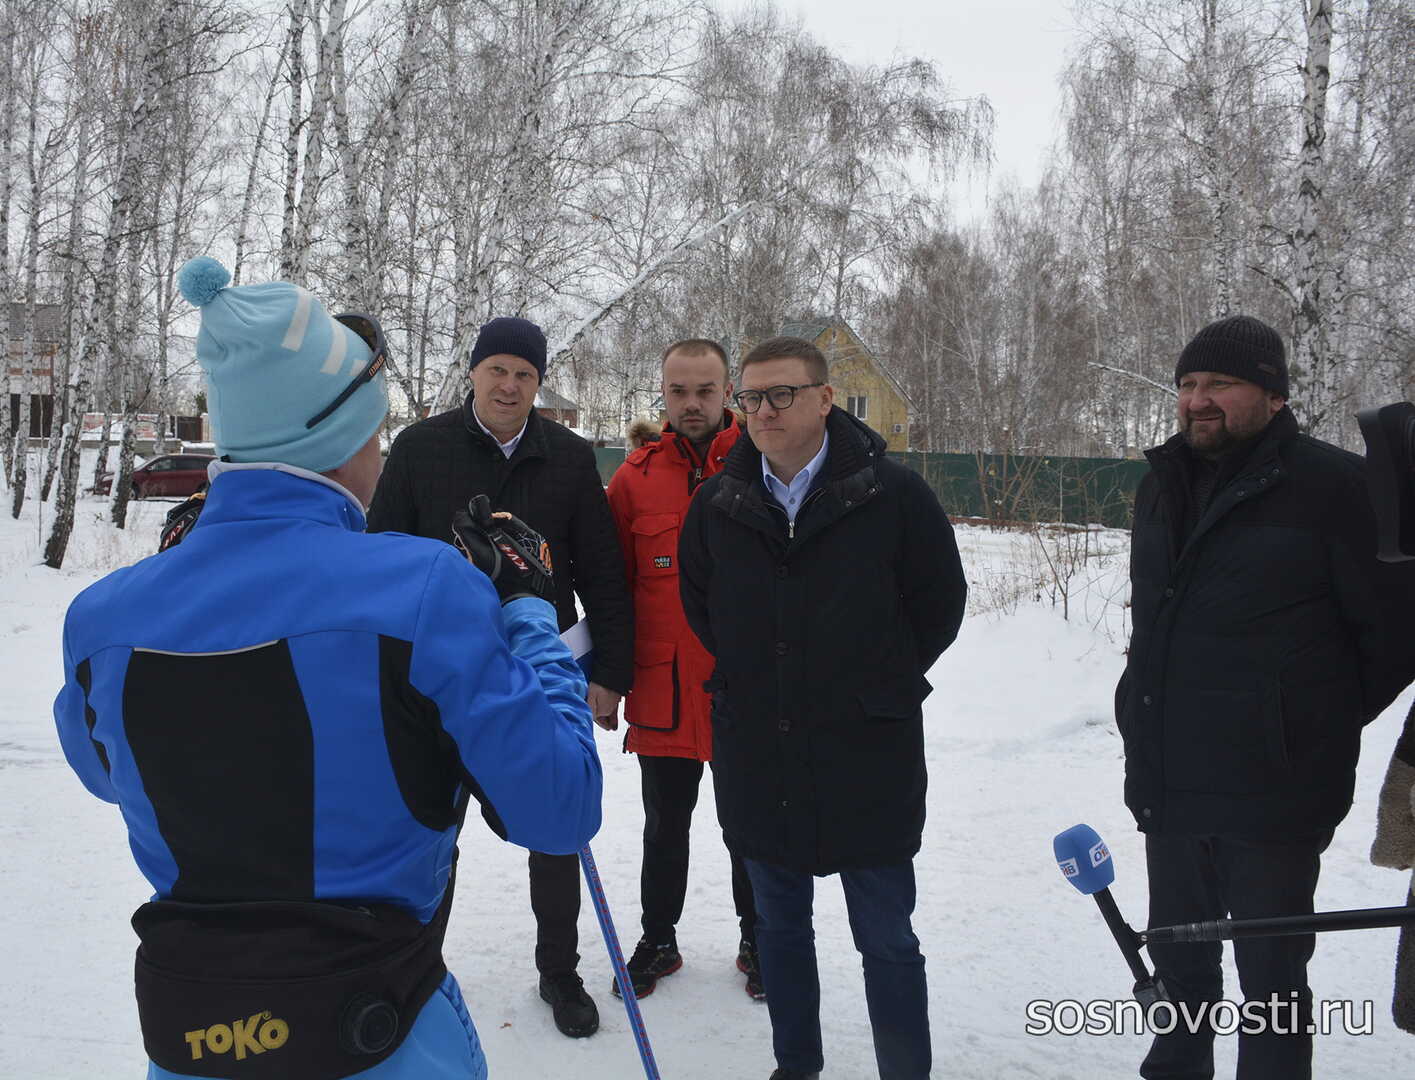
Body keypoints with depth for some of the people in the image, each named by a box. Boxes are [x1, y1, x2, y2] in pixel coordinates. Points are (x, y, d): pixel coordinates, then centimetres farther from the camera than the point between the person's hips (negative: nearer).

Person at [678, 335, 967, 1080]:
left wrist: (881, 683, 2)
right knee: (779, 925, 19)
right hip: (755, 758, 4)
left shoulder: (893, 494, -9)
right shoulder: (718, 501, 0)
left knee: (886, 940, 7)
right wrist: (744, 679, 10)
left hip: (868, 754, -3)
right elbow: (696, 598, 16)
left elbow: (940, 600, 2)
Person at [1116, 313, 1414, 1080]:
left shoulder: (1331, 485, -11)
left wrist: (1318, 724, 0)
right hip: (1168, 782, 7)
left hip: (1272, 791, -6)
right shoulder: (1162, 487, 11)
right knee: (1177, 959, 21)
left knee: (1270, 977, 6)